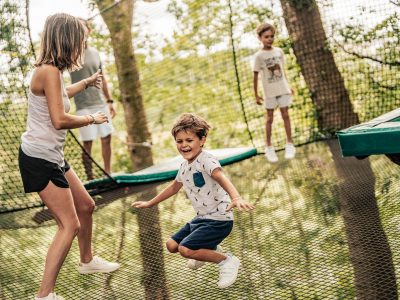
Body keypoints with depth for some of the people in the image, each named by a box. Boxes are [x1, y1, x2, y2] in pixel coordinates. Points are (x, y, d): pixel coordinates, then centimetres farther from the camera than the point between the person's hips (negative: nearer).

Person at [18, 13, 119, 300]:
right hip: (39, 160, -10)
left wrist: (87, 83, 48)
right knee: (70, 224, -9)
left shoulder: (52, 70, 11)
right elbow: (60, 120, -26)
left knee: (86, 206, 22)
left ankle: (87, 260, 43)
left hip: (53, 157, 10)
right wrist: (92, 119, -10)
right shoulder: (49, 71, -20)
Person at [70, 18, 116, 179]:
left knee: (106, 138, 8)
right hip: (84, 107, -5)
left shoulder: (95, 52, 11)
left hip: (101, 104, 5)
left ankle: (108, 174, 22)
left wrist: (109, 100, 18)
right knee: (87, 143, -4)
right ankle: (90, 179, 5)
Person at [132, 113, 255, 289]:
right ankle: (211, 250, 31)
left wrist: (236, 198, -61)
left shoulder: (206, 161, -21)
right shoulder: (185, 166, 6)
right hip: (202, 218, 9)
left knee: (186, 249, -20)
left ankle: (227, 261, -4)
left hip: (219, 220, -9)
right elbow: (174, 187, 25)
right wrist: (149, 204, 32)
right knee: (172, 245, 12)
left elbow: (221, 178, -42)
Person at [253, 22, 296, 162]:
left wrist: (288, 87, 15)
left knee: (285, 115, 5)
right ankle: (269, 147, 13)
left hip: (283, 89, 3)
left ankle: (289, 144, 14)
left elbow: (283, 71, 13)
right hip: (269, 92, -3)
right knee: (270, 118, 4)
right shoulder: (259, 56, -8)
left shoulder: (279, 51, 4)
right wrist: (256, 95, -5)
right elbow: (255, 76, -5)